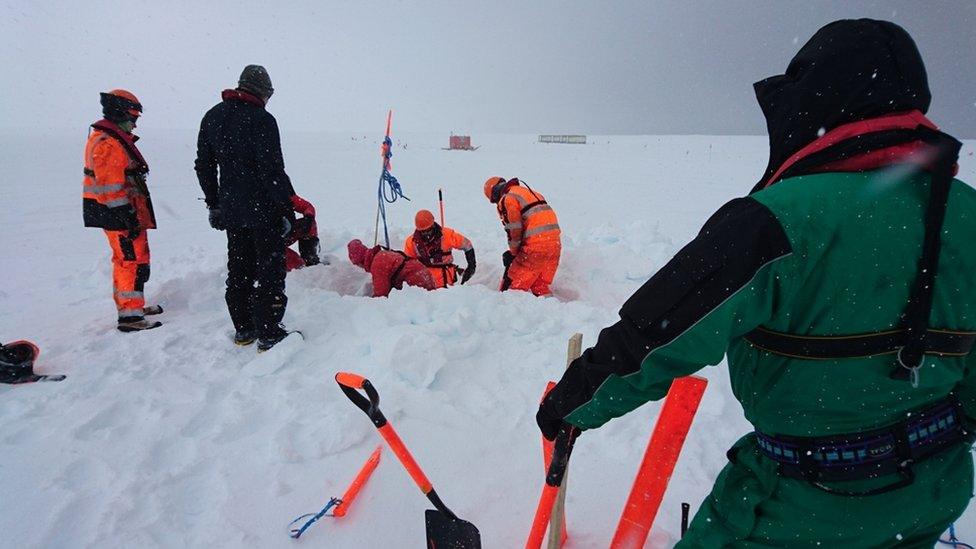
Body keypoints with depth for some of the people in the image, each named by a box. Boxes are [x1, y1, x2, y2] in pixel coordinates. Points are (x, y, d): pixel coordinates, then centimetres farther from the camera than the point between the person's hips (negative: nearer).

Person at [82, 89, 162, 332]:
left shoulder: (115, 137, 16)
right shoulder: (107, 143, -18)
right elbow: (110, 186, -23)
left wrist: (131, 212, 25)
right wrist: (128, 216, -23)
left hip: (123, 210, 11)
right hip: (119, 212, -11)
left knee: (126, 258, 20)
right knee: (134, 260, -9)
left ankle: (128, 304, 34)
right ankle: (130, 316, -6)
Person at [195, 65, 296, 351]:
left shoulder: (212, 117, 9)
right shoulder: (261, 119, -15)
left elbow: (203, 165, 14)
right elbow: (272, 171, -19)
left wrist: (214, 203, 21)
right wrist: (287, 208, -13)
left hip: (230, 209, 7)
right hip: (263, 209, -7)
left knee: (238, 268, 16)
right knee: (269, 269, 1)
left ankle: (243, 329, 25)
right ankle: (268, 334, 5)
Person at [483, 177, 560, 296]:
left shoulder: (507, 199, -2)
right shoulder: (530, 192, 25)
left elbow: (514, 231, -7)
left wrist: (513, 253, 10)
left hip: (536, 246, -8)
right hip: (555, 243, 8)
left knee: (513, 285, 1)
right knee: (540, 287, 18)